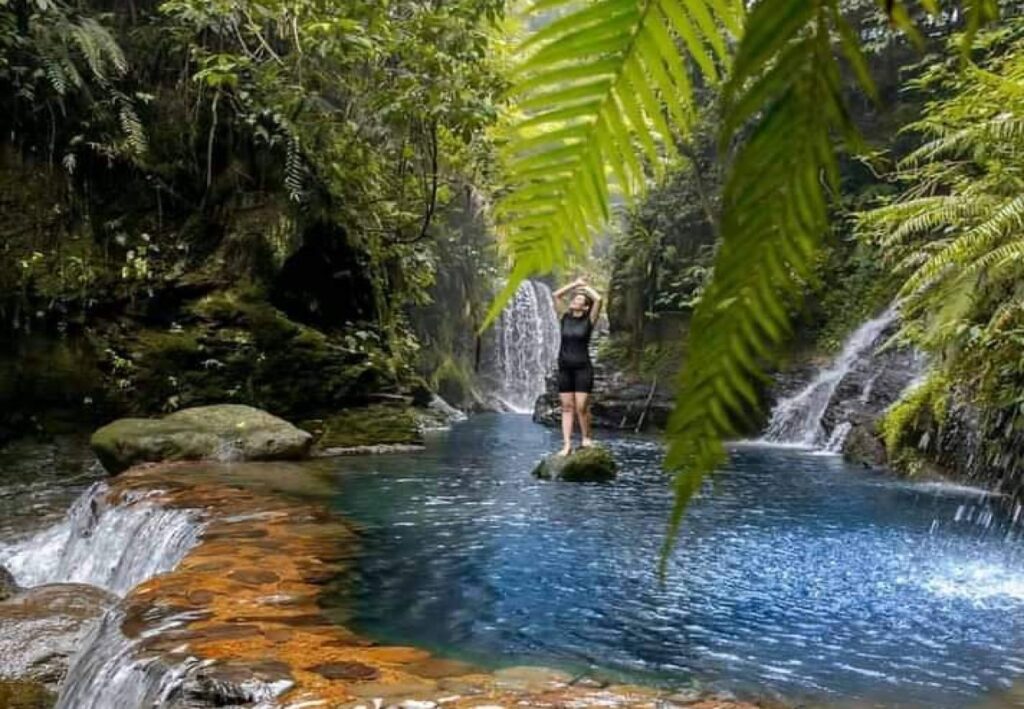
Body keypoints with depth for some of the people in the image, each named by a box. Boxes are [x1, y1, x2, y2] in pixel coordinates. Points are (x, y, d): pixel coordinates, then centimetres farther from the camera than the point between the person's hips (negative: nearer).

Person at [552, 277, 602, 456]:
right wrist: (575, 284, 10)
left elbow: (598, 299, -13)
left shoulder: (589, 320, -1)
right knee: (567, 407, 2)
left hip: (583, 368, -4)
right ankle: (567, 444, 2)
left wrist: (585, 286, 3)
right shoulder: (565, 317, 9)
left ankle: (586, 439, 11)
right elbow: (556, 295, 7)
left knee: (581, 407, -8)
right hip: (564, 368, 4)